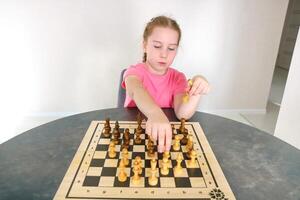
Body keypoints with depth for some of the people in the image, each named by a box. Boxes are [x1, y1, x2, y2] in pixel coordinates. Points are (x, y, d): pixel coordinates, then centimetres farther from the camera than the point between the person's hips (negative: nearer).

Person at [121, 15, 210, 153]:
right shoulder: (135, 71, -8)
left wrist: (196, 93, -35)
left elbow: (183, 114, -17)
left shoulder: (178, 78, -1)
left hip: (166, 135, 2)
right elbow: (136, 91, -33)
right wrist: (155, 114, -51)